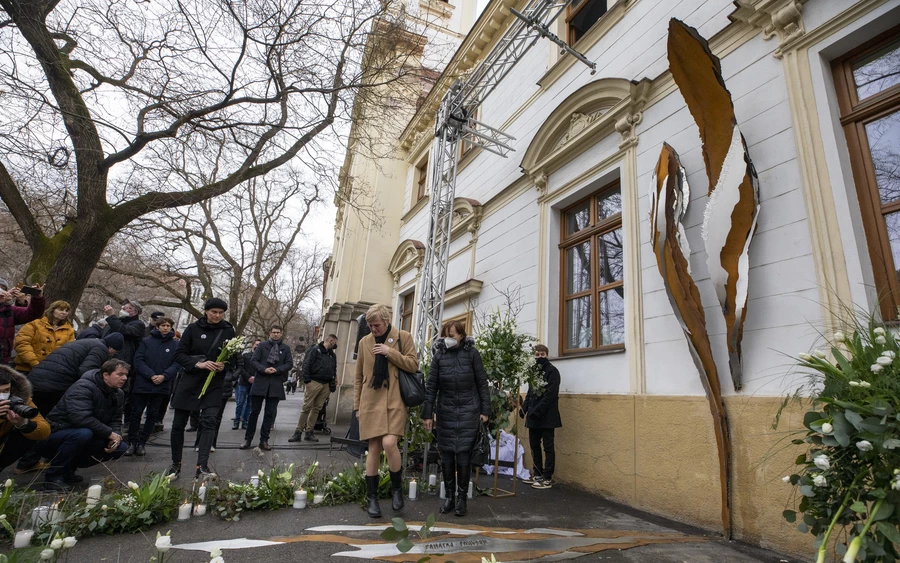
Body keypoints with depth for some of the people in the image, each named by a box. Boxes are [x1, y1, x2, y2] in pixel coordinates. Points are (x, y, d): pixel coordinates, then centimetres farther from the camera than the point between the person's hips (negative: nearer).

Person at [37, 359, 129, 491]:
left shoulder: (118, 395, 3)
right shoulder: (83, 387, -22)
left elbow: (115, 421, 5)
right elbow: (81, 418, -34)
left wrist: (116, 437, -16)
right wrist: (109, 433, -27)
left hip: (83, 437, 8)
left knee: (120, 447, -9)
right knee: (83, 433, -38)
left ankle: (68, 468, 7)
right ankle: (53, 476, -16)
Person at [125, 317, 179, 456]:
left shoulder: (176, 344, 3)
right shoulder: (146, 342, 3)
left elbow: (176, 364, -2)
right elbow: (138, 360, -3)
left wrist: (164, 376, -17)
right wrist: (151, 375, -14)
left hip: (161, 386, 1)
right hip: (142, 384, 0)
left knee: (152, 415, 8)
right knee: (136, 413, 4)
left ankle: (142, 442, 19)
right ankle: (132, 442, 16)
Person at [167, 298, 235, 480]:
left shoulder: (228, 331, -1)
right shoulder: (193, 328, -3)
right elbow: (179, 354, -2)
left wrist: (225, 365, -15)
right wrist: (198, 364, -19)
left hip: (214, 383, 0)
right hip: (189, 381, 1)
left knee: (209, 421, -13)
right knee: (179, 423, 9)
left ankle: (202, 466, -14)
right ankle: (175, 464, 27)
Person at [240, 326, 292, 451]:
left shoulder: (285, 348, 8)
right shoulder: (262, 346, 6)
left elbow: (289, 364, 2)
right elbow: (253, 361, -1)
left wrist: (277, 370, -13)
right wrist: (264, 369, -17)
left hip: (276, 384, 1)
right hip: (260, 381, -1)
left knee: (270, 413, 4)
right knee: (254, 411, 5)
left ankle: (264, 440, 14)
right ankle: (248, 439, 16)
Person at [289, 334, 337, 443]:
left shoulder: (332, 355, 18)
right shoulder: (315, 350, -1)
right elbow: (306, 365, -7)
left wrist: (332, 383, 8)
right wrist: (306, 381, -13)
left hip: (326, 385, 6)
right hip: (314, 382, -6)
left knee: (317, 409, 7)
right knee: (306, 407, -4)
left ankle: (309, 432, 13)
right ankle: (298, 432, 2)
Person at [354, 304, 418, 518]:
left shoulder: (404, 337, 0)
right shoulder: (365, 342, 9)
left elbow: (413, 365, -5)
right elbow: (359, 377, 13)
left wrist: (390, 352, -14)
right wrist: (357, 405, 11)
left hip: (394, 402, -3)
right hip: (371, 403, 3)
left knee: (389, 443, -17)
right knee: (374, 449, 5)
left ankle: (397, 487, 10)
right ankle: (372, 498, 20)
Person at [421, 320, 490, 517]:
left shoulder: (471, 353, -4)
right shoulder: (439, 355, 0)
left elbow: (482, 383, 1)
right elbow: (431, 386, 2)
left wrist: (485, 410, -2)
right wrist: (427, 414, -1)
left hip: (468, 411, -2)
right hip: (445, 412, 2)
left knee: (463, 455, 0)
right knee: (446, 455, 7)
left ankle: (462, 498, 16)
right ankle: (449, 496, 22)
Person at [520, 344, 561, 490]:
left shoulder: (552, 371, -7)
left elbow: (551, 394, -17)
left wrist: (537, 411, -21)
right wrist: (524, 407, 5)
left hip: (546, 416, -7)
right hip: (533, 416, 7)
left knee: (548, 446, 0)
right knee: (534, 445, 13)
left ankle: (547, 478, 7)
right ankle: (538, 474, 25)